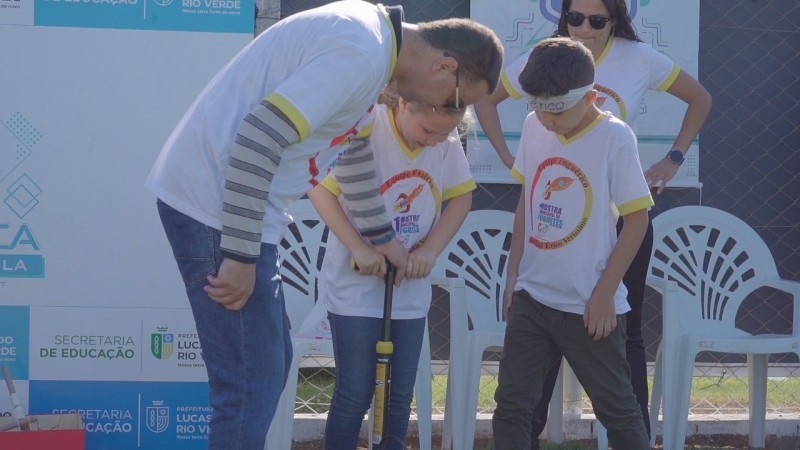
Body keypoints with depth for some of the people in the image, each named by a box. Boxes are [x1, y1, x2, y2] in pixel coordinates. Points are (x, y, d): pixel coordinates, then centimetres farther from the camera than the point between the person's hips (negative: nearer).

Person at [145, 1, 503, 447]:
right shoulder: (361, 53, -19)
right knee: (251, 385, -8)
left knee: (268, 366, 18)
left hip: (220, 199, 10)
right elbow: (259, 138, -27)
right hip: (216, 204, -10)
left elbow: (355, 148, 30)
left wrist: (382, 235, 39)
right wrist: (241, 257, -23)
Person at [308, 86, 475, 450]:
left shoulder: (447, 142, -7)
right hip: (356, 285, -4)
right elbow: (321, 189, -16)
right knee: (355, 395, -2)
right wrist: (358, 248, -22)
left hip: (410, 290, 4)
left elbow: (461, 197, 5)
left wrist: (431, 248, -9)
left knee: (399, 396, 10)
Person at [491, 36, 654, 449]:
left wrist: (603, 294, -11)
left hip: (588, 305, -5)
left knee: (616, 409, 7)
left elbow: (636, 219, -10)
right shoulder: (534, 128, 2)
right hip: (531, 297, 5)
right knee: (511, 406, 4)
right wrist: (513, 276, 13)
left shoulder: (614, 138, -13)